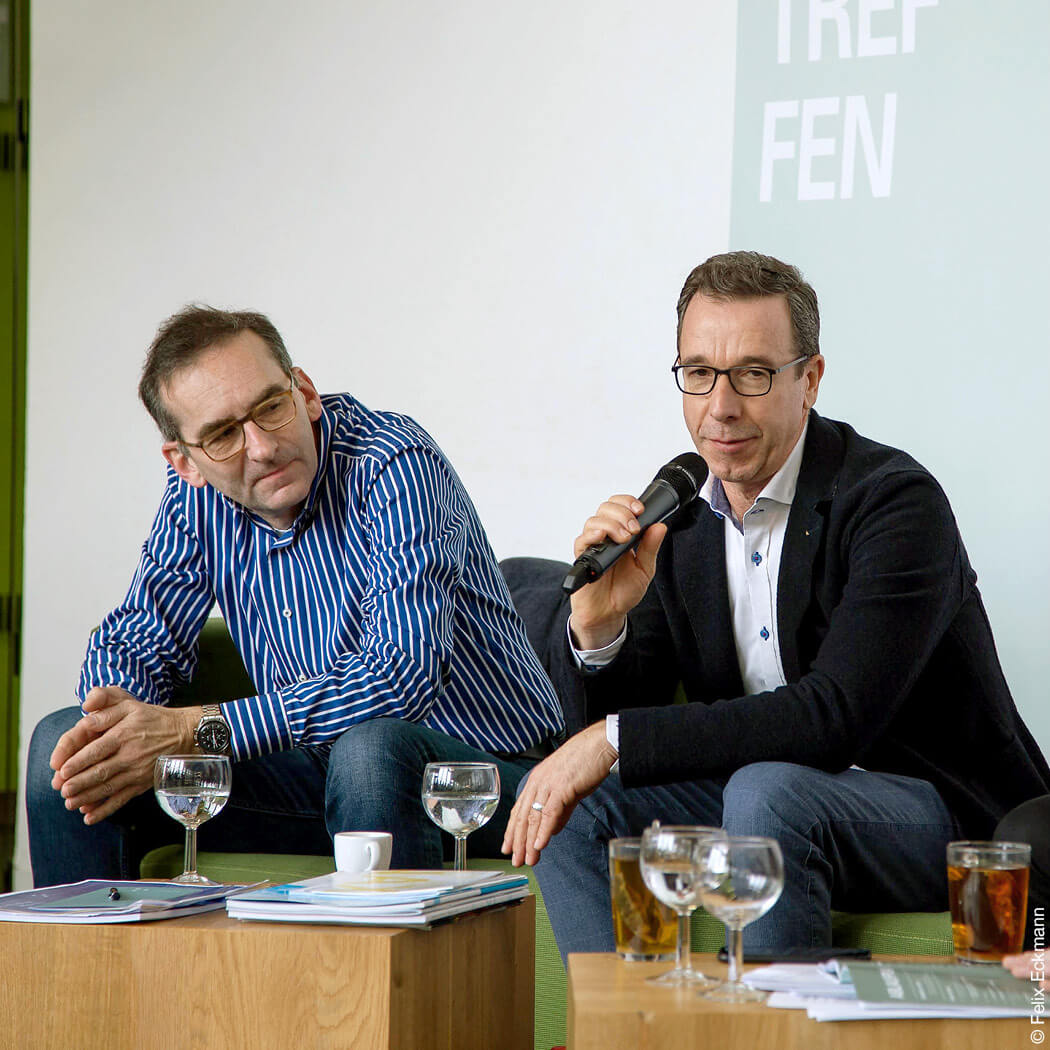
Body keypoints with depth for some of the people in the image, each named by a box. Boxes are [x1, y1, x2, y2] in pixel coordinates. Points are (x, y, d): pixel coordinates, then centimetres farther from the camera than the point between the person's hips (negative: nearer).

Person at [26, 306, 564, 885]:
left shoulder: (396, 464, -21)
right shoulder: (196, 494, -1)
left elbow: (404, 675, -32)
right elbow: (136, 639, 6)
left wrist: (196, 730, -34)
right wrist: (117, 720, -20)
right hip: (315, 763, 6)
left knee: (371, 751, -40)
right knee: (62, 742, -5)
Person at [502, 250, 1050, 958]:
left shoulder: (895, 501, -16)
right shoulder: (677, 515, 4)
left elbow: (837, 714, -27)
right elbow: (601, 721, 4)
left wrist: (616, 740, -28)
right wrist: (595, 626, -19)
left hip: (944, 811, -6)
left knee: (766, 790, -33)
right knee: (570, 804, -12)